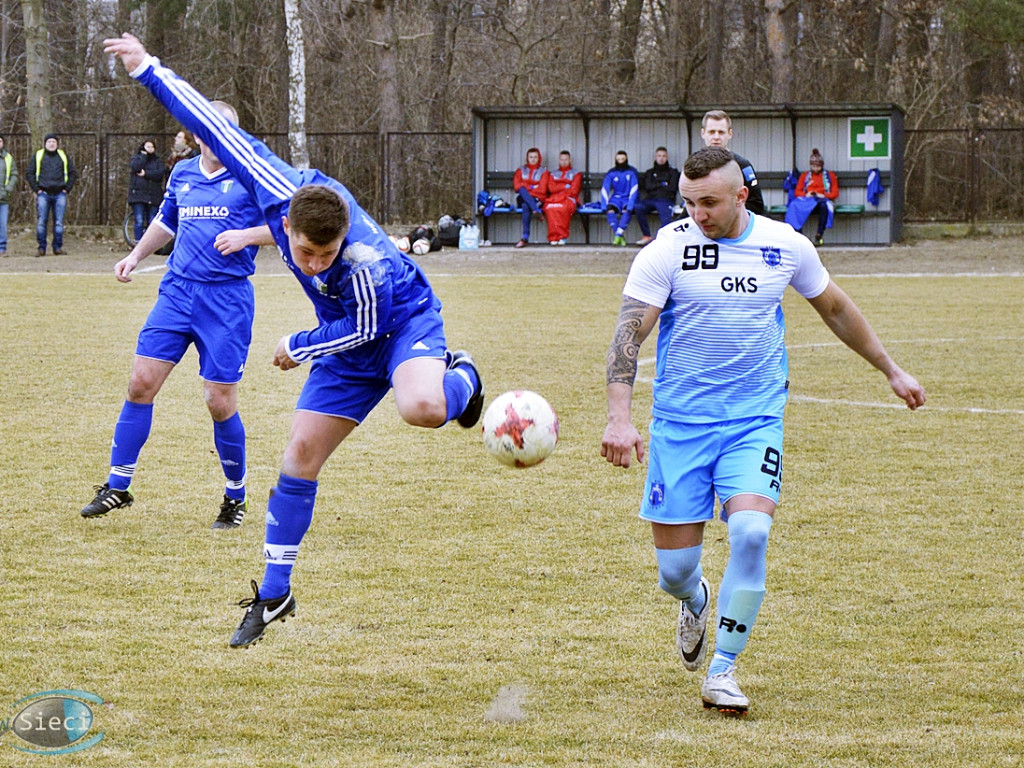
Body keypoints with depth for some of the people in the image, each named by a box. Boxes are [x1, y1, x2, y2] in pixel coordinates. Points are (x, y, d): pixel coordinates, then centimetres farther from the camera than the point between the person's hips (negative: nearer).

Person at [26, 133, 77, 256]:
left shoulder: (63, 156, 11)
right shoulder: (38, 156, 7)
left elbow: (73, 174, 15)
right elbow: (29, 174, 8)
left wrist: (67, 189, 3)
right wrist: (37, 189, -2)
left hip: (60, 194, 1)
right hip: (43, 194, -1)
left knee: (59, 222, 0)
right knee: (41, 222, -5)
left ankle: (57, 247, 5)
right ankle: (41, 247, -1)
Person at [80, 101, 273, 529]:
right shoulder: (182, 174, 13)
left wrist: (247, 236, -19)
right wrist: (136, 255, 20)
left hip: (227, 298, -4)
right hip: (177, 291, 4)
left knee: (220, 402, -4)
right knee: (141, 384, -3)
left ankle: (236, 496, 16)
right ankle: (117, 486, 9)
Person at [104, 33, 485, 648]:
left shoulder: (364, 260, -38)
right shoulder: (280, 192, -26)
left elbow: (366, 328, -21)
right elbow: (219, 131, -18)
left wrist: (298, 347, -9)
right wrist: (150, 69, -14)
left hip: (405, 322, -6)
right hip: (350, 341, 6)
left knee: (421, 408, -39)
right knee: (302, 452, 2)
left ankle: (459, 378, -1)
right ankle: (274, 593, 13)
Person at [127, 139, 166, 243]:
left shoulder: (158, 160, 12)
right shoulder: (136, 158, 10)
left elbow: (159, 174, -5)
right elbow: (136, 167, -12)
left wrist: (146, 173, -11)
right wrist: (144, 155, -5)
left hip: (154, 195, 2)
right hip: (138, 194, -2)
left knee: (152, 222, 1)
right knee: (139, 221, -9)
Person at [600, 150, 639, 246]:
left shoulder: (632, 172, -3)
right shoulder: (611, 172, 4)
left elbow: (634, 189, -11)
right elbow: (604, 189, -2)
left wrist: (630, 205, -25)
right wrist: (604, 206, -16)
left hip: (628, 199, -2)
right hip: (616, 198, 2)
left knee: (626, 210, -36)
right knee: (610, 209, -31)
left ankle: (618, 235, -37)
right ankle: (621, 237, -32)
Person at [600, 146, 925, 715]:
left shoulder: (786, 246, 1)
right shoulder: (667, 251, -8)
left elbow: (835, 309, 17)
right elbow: (628, 334, -12)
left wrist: (891, 370, 25)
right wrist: (619, 418, -25)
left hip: (756, 419, 1)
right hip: (680, 419, -1)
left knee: (750, 531, -23)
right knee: (674, 569, -1)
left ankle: (722, 672, -9)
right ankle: (695, 602, 40)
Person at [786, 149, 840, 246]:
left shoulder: (830, 175, 19)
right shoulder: (804, 176, 23)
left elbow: (835, 193, 10)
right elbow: (797, 191, 15)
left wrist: (824, 195, -9)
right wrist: (805, 195, -7)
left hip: (822, 199, -2)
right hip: (807, 200, 2)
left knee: (824, 205, -42)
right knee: (794, 205, -33)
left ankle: (819, 234, -43)